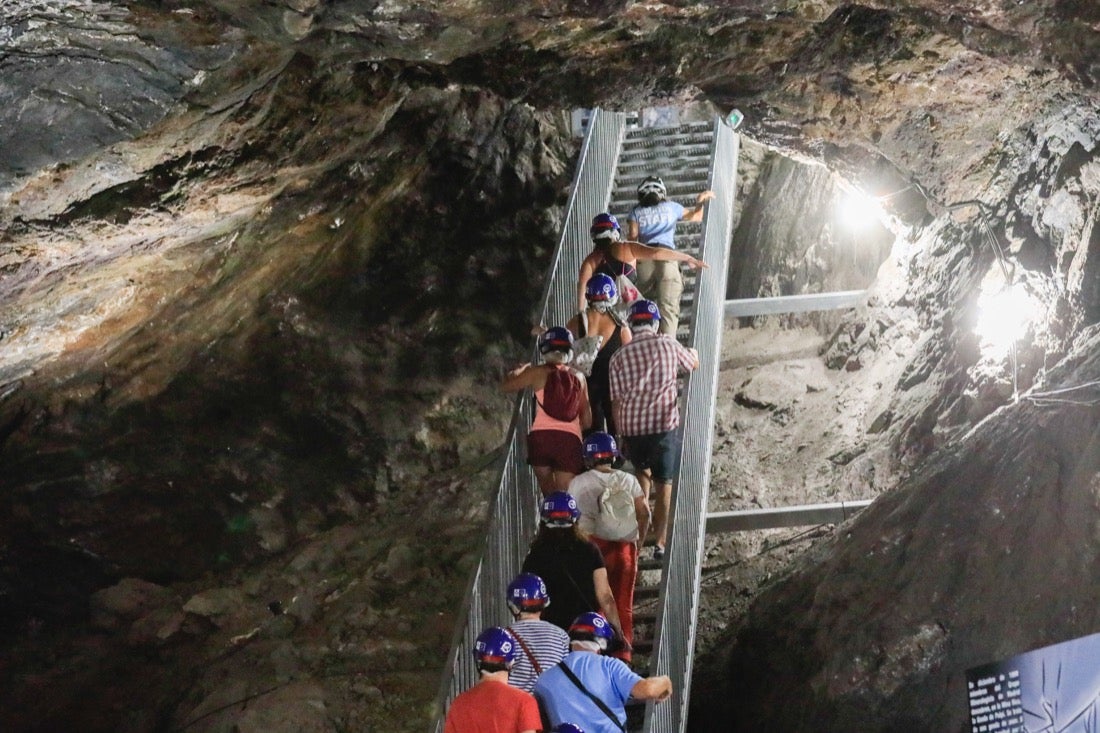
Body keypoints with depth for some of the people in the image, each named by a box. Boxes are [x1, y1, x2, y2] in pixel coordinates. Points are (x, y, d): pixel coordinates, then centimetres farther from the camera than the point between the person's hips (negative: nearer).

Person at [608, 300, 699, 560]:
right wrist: (692, 351, 42)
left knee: (642, 473, 28)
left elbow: (616, 402, 5)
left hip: (631, 426, 2)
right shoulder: (667, 344, 0)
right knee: (664, 484, 6)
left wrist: (622, 435, 14)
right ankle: (660, 542, 4)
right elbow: (692, 363, 19)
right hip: (663, 424, -2)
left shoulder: (619, 357, 3)